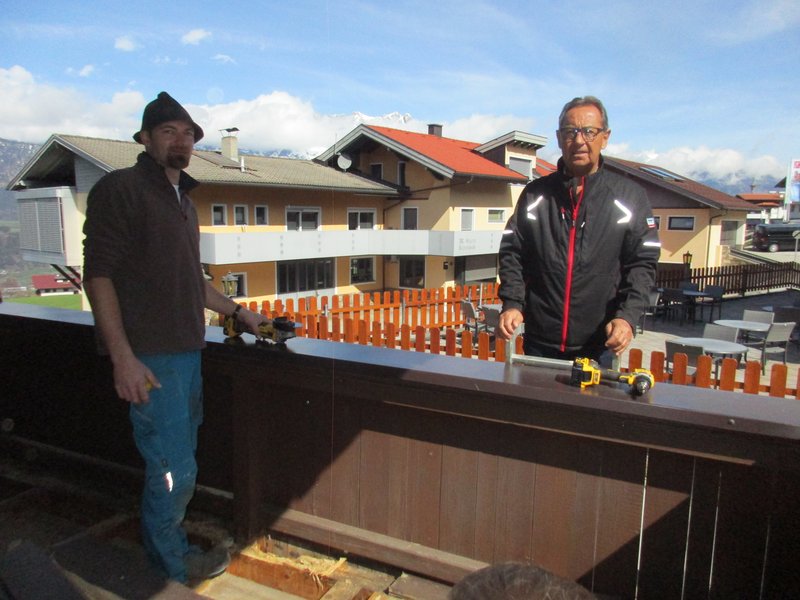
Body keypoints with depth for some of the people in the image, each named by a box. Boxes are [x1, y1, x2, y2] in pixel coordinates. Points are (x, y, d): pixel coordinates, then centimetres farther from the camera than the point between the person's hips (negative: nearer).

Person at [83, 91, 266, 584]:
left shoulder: (183, 202, 18)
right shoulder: (121, 188, -8)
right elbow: (99, 273, -15)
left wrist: (237, 310, 25)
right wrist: (123, 357, -21)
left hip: (187, 352, 9)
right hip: (150, 358, -8)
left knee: (177, 463, 16)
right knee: (174, 469, -2)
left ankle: (171, 552, 33)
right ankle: (170, 569, 20)